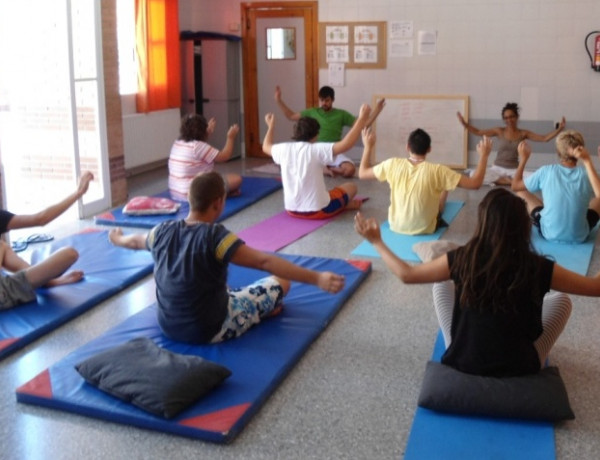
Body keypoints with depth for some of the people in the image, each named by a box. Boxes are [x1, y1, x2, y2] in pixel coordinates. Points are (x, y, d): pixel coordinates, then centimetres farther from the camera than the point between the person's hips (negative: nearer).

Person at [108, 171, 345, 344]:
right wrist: (317, 278, -37)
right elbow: (265, 261, -34)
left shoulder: (163, 231, -6)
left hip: (168, 326, 7)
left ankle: (263, 308, 28)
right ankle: (265, 310, 33)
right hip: (210, 331, -6)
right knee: (279, 282, 5)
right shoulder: (215, 236, -25)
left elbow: (135, 241, 17)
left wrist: (117, 239, 40)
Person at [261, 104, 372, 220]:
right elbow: (345, 144, -26)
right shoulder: (316, 150, -19)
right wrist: (362, 119, -20)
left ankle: (343, 204, 34)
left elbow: (266, 147, 18)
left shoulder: (284, 149, -4)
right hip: (318, 211, -5)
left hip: (292, 210, 5)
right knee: (351, 186, 17)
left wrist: (271, 127, 35)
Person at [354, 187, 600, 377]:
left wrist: (377, 241, 11)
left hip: (463, 363, 1)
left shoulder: (461, 259, -15)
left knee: (443, 284, 16)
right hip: (521, 369, 0)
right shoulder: (538, 267, -17)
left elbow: (406, 274, -1)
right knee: (561, 300, 17)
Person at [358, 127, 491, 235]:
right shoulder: (437, 171, -21)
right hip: (425, 229, -2)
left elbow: (362, 173, 0)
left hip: (396, 226, 3)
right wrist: (483, 155, -6)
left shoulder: (393, 164, -15)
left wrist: (368, 147, 11)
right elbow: (475, 183, -18)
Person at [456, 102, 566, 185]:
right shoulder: (499, 131, 2)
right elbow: (478, 132, 1)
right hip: (497, 169, 0)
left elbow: (544, 138, 0)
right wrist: (464, 123, -11)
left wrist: (559, 129, -13)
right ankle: (509, 181, -15)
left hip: (513, 170, 0)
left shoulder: (523, 133, 3)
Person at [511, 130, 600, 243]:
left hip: (549, 233, 0)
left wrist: (523, 159, 9)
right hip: (579, 237, 1)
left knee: (522, 192, 20)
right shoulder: (586, 174, -15)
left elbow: (515, 186, -4)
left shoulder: (546, 171, -13)